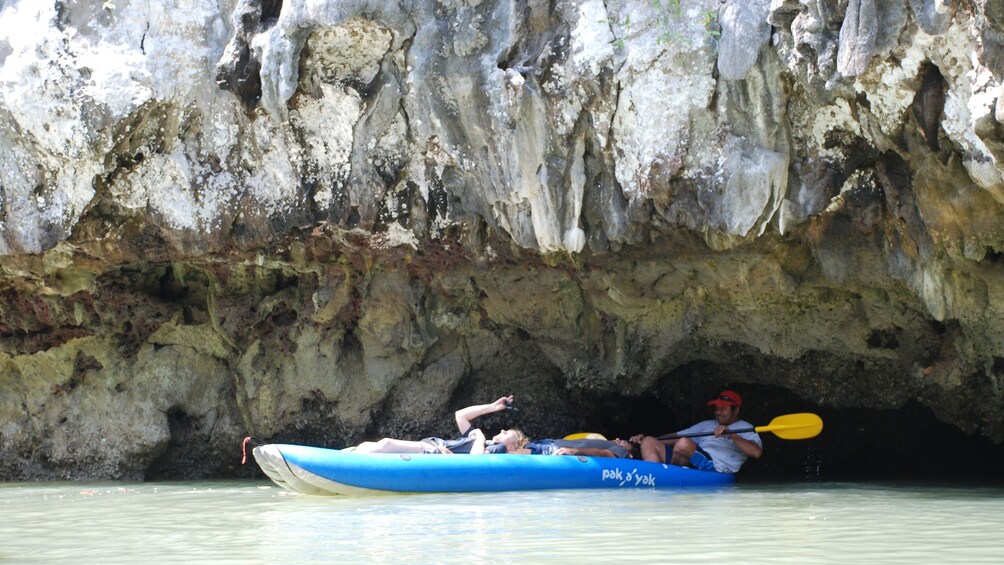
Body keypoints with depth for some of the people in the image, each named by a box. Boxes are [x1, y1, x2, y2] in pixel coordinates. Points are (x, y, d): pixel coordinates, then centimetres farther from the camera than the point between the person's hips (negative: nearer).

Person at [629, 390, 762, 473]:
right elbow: (676, 437, 26)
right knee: (649, 442, -5)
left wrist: (731, 435, -20)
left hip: (714, 469, -7)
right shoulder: (707, 425, 33)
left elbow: (757, 452, -9)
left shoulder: (745, 428, 12)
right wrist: (644, 438, 14)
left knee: (684, 444, -34)